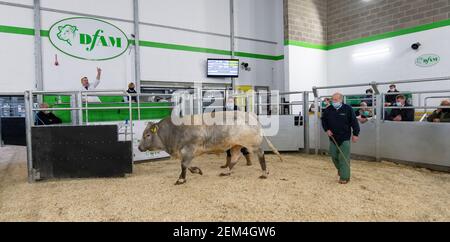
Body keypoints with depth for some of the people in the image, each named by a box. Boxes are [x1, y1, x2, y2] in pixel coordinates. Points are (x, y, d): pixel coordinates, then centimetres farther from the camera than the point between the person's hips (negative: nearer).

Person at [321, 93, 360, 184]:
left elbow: (354, 122, -3)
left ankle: (344, 177, 3)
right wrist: (327, 129, 0)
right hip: (333, 138, 4)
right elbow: (323, 120, 14)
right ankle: (340, 169, 39)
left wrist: (355, 134, -5)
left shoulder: (348, 109, -6)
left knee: (344, 158, -5)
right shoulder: (328, 110, 3)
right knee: (334, 156, 12)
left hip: (345, 138, -4)